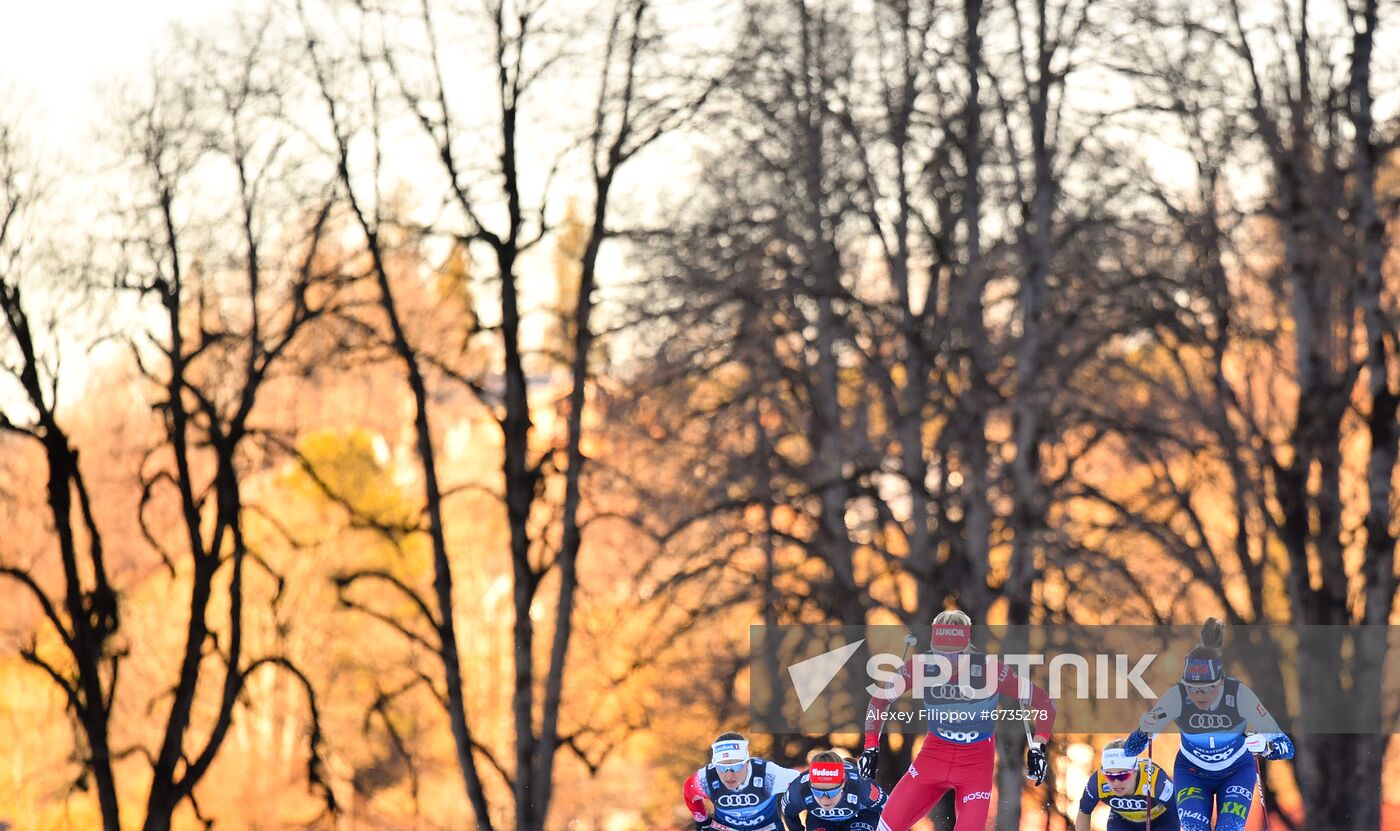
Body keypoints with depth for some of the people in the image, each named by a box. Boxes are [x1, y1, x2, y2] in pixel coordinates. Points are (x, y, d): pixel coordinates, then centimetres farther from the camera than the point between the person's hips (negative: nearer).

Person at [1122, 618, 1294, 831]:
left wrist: (1265, 747, -52)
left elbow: (1287, 747, -29)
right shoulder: (1176, 697, -29)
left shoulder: (1240, 695, -31)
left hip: (1237, 771, 0)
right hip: (1192, 772, 0)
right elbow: (1130, 749, -23)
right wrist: (1144, 730, -45)